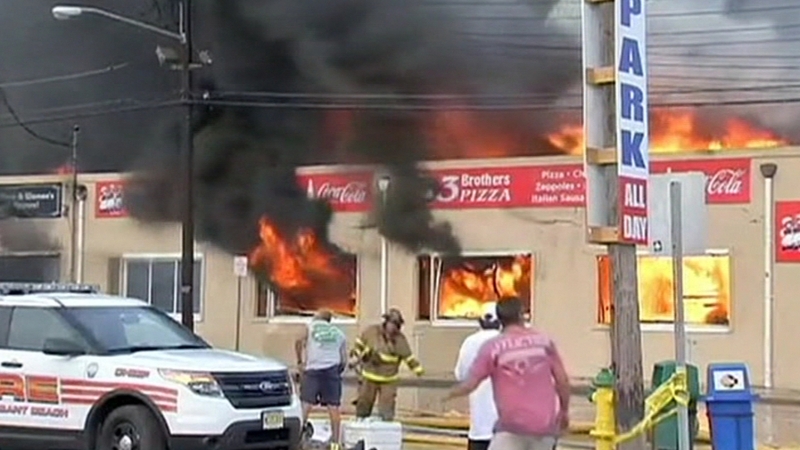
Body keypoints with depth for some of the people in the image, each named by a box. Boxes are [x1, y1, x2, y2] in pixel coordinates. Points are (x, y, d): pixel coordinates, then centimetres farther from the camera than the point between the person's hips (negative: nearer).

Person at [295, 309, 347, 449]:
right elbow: (344, 359, 11)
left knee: (306, 403, -3)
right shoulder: (340, 334, 20)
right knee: (333, 406, 1)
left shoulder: (311, 326, 14)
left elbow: (299, 342, -3)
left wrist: (300, 362, 4)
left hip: (312, 369, -1)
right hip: (332, 369, 2)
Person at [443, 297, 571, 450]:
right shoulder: (544, 341, 5)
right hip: (545, 425, 4)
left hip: (513, 426, -4)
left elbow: (469, 385, -3)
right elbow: (562, 380, 5)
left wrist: (450, 394, 18)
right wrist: (564, 410, 20)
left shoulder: (493, 347, -3)